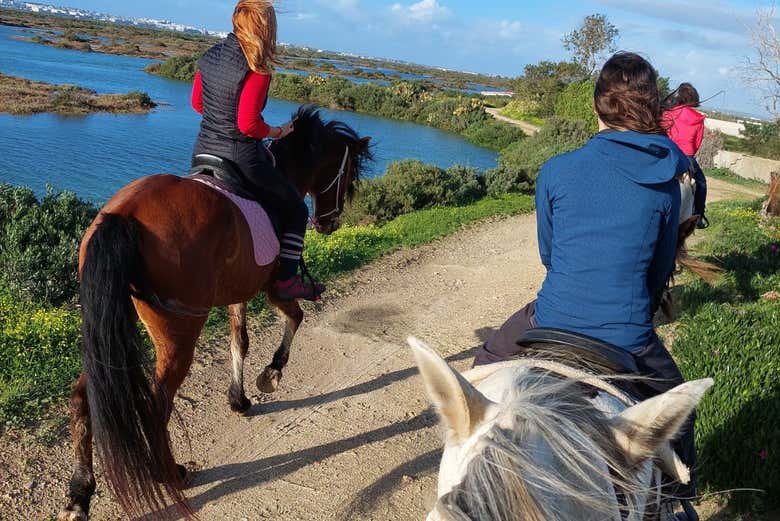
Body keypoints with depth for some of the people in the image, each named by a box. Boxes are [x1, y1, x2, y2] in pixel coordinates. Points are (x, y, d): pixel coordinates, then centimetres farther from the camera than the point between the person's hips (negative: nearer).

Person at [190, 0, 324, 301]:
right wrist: (277, 132, -5)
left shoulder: (210, 56, 4)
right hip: (241, 159, -7)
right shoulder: (257, 71, -19)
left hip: (202, 153, 7)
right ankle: (285, 281, 9)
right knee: (296, 209, 12)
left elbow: (196, 103, 15)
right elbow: (248, 125, -22)